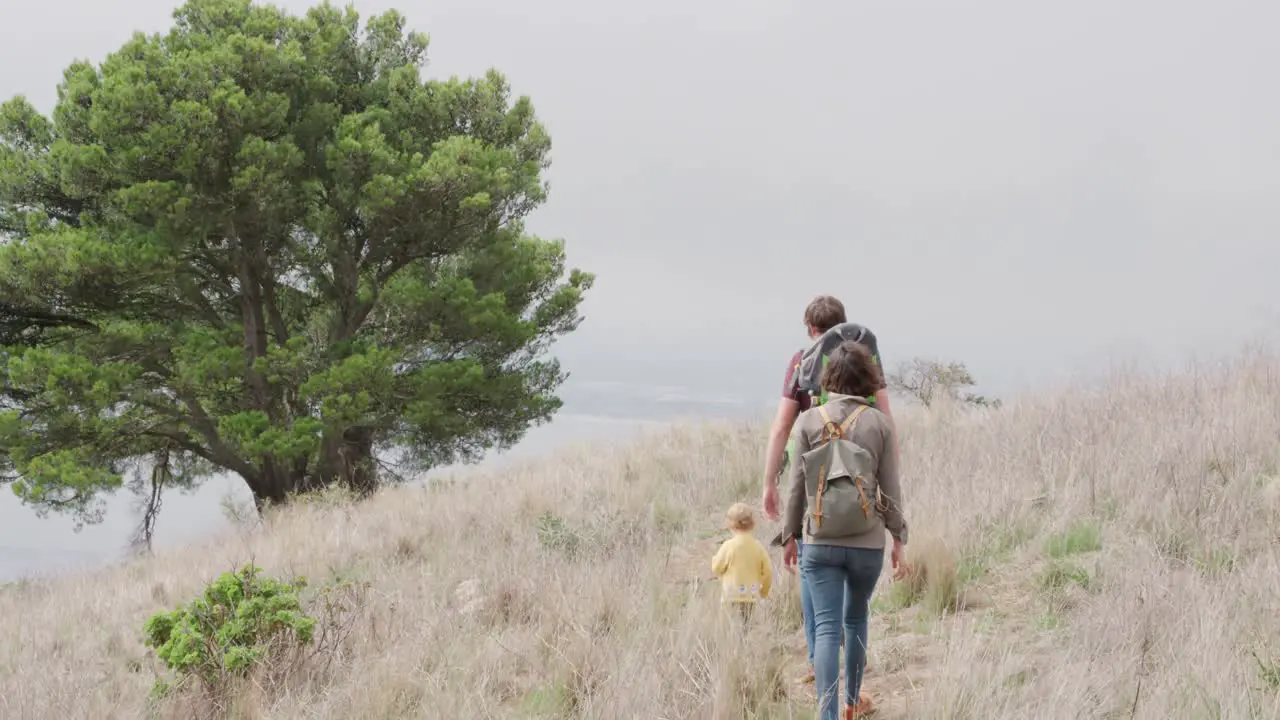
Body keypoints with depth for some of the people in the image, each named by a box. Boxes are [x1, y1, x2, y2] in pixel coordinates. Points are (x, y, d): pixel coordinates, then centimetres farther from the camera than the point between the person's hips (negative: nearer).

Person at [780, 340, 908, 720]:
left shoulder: (809, 420, -4)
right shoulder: (879, 423, -3)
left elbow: (798, 484, -1)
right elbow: (890, 487, 0)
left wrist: (790, 535, 10)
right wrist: (899, 536, 11)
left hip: (820, 542, -1)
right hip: (868, 542, 1)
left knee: (826, 627, -2)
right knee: (856, 618, 22)